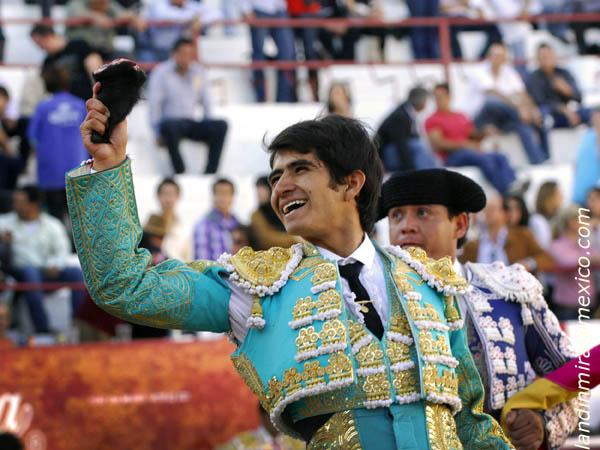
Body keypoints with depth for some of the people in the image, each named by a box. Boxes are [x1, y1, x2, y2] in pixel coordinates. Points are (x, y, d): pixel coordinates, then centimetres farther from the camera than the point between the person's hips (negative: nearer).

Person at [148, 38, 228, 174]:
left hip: (191, 123, 5)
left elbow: (205, 100, 17)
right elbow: (154, 103, -6)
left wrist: (208, 129, 8)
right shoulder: (161, 72, -1)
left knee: (221, 125, -21)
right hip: (170, 121, -5)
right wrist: (158, 132, -14)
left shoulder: (198, 72, 12)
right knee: (169, 125, -41)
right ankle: (180, 172, -36)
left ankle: (210, 172, -26)